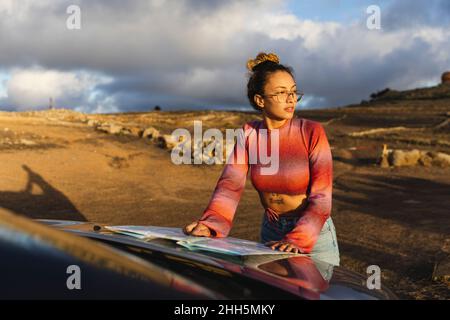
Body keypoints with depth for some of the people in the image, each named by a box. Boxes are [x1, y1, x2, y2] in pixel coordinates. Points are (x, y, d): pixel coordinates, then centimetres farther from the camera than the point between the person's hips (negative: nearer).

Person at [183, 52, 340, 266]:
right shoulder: (249, 134, -5)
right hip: (270, 232, 3)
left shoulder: (312, 132, -16)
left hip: (314, 235, -3)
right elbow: (230, 184, -17)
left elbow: (321, 198, -20)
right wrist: (210, 224, -34)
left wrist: (297, 240, -35)